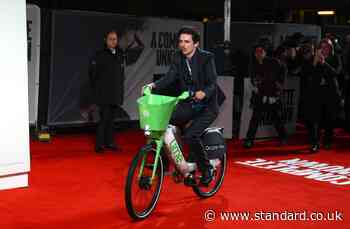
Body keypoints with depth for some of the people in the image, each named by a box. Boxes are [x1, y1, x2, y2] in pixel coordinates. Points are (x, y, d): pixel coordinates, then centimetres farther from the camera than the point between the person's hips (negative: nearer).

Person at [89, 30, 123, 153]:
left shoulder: (119, 55, 11)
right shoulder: (100, 55, -5)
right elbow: (92, 72, -4)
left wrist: (121, 89, 13)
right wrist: (96, 88, -2)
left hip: (116, 94, 5)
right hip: (104, 94, -5)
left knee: (111, 118, 10)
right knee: (104, 117, -9)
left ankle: (109, 142, 17)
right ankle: (99, 144, -3)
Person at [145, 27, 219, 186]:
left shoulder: (206, 58, -13)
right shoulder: (178, 58, 2)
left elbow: (212, 83, -20)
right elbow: (170, 77, -9)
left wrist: (204, 93, -43)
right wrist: (154, 85, -28)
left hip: (207, 107, -5)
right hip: (188, 104, 5)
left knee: (190, 135, -26)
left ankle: (206, 169, -2)